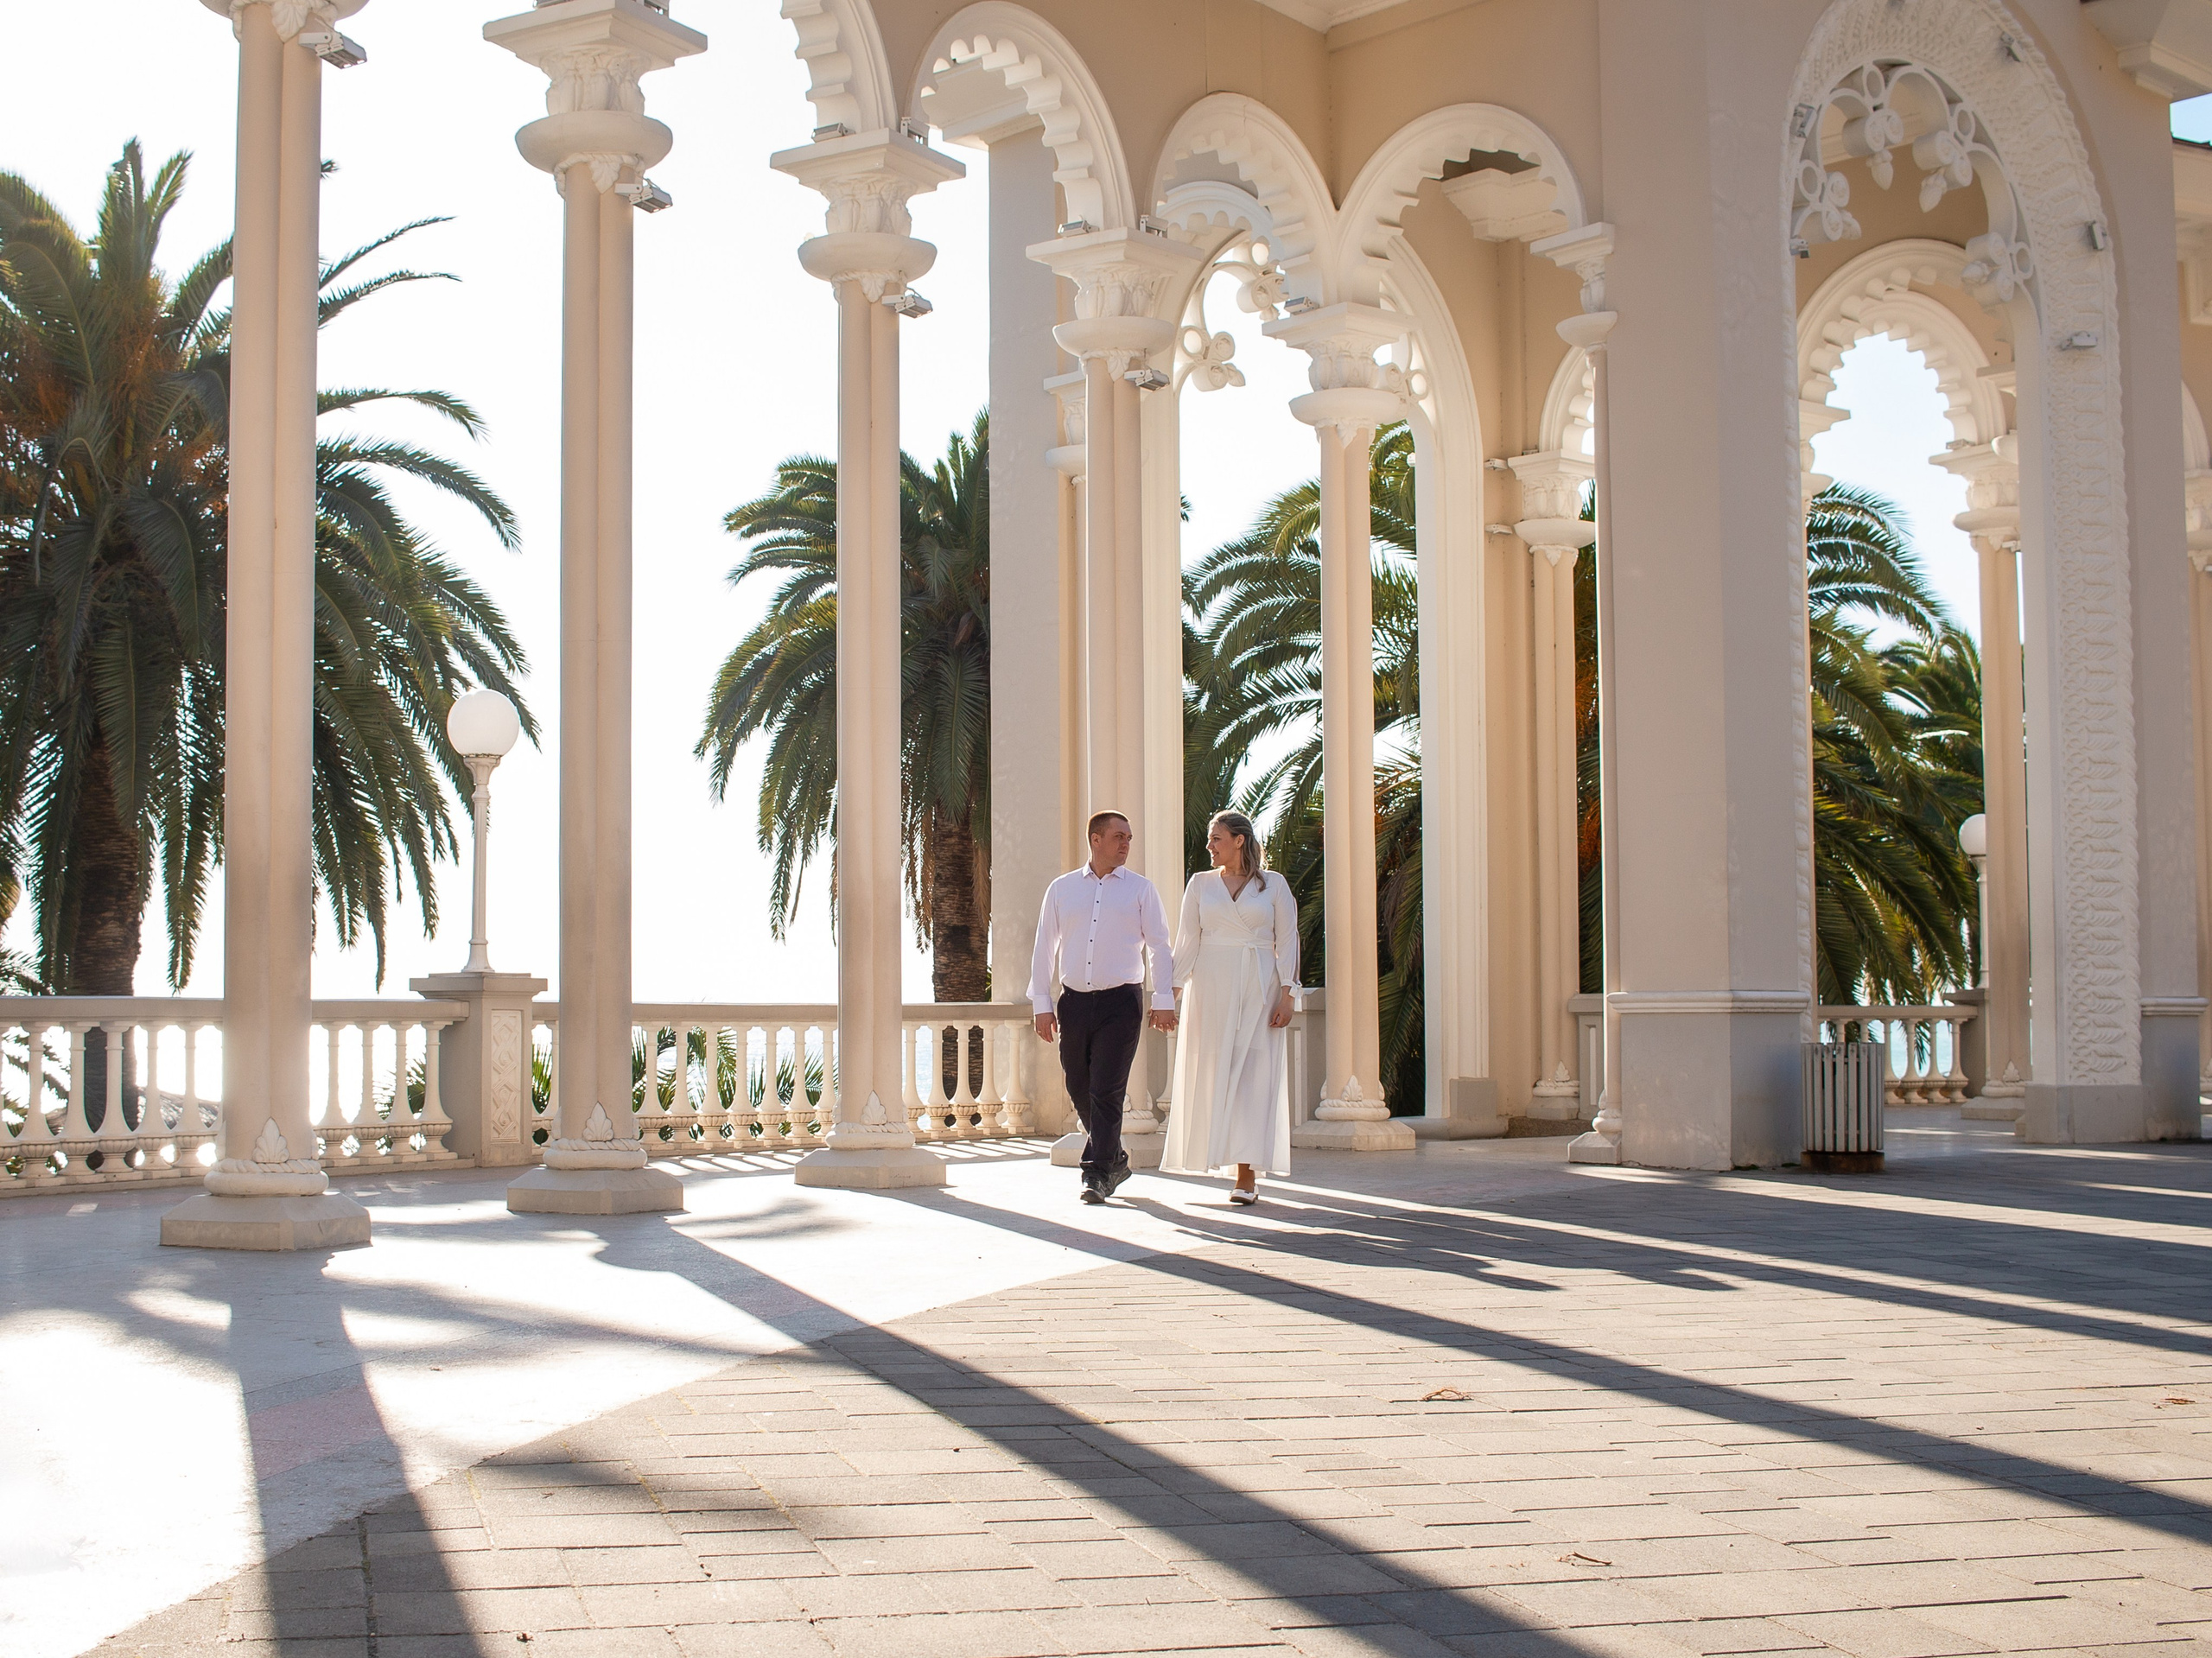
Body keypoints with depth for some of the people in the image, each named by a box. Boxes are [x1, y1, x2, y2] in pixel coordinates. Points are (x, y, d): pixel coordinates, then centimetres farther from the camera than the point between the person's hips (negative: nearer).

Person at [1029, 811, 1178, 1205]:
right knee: (1079, 1089, 8)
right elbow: (1045, 948, 12)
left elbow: (1159, 947, 4)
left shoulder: (1140, 889, 5)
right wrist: (1042, 1004, 6)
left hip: (1121, 1000, -3)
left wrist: (1164, 1001, -4)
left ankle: (1098, 1174, -2)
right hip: (1075, 1000, 3)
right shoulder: (1062, 889, 10)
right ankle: (1114, 1160, 26)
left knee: (1106, 1091, -8)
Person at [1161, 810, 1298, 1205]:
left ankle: (1247, 1174, -8)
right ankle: (1213, 1154, 15)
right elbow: (1187, 940, 7)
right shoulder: (1201, 884, 10)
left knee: (1253, 1074, -8)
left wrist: (1286, 996, -6)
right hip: (1211, 987, 2)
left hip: (1259, 987, -2)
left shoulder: (1273, 885, 5)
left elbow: (1287, 941, 3)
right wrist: (1172, 991, -2)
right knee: (1210, 1074, -1)